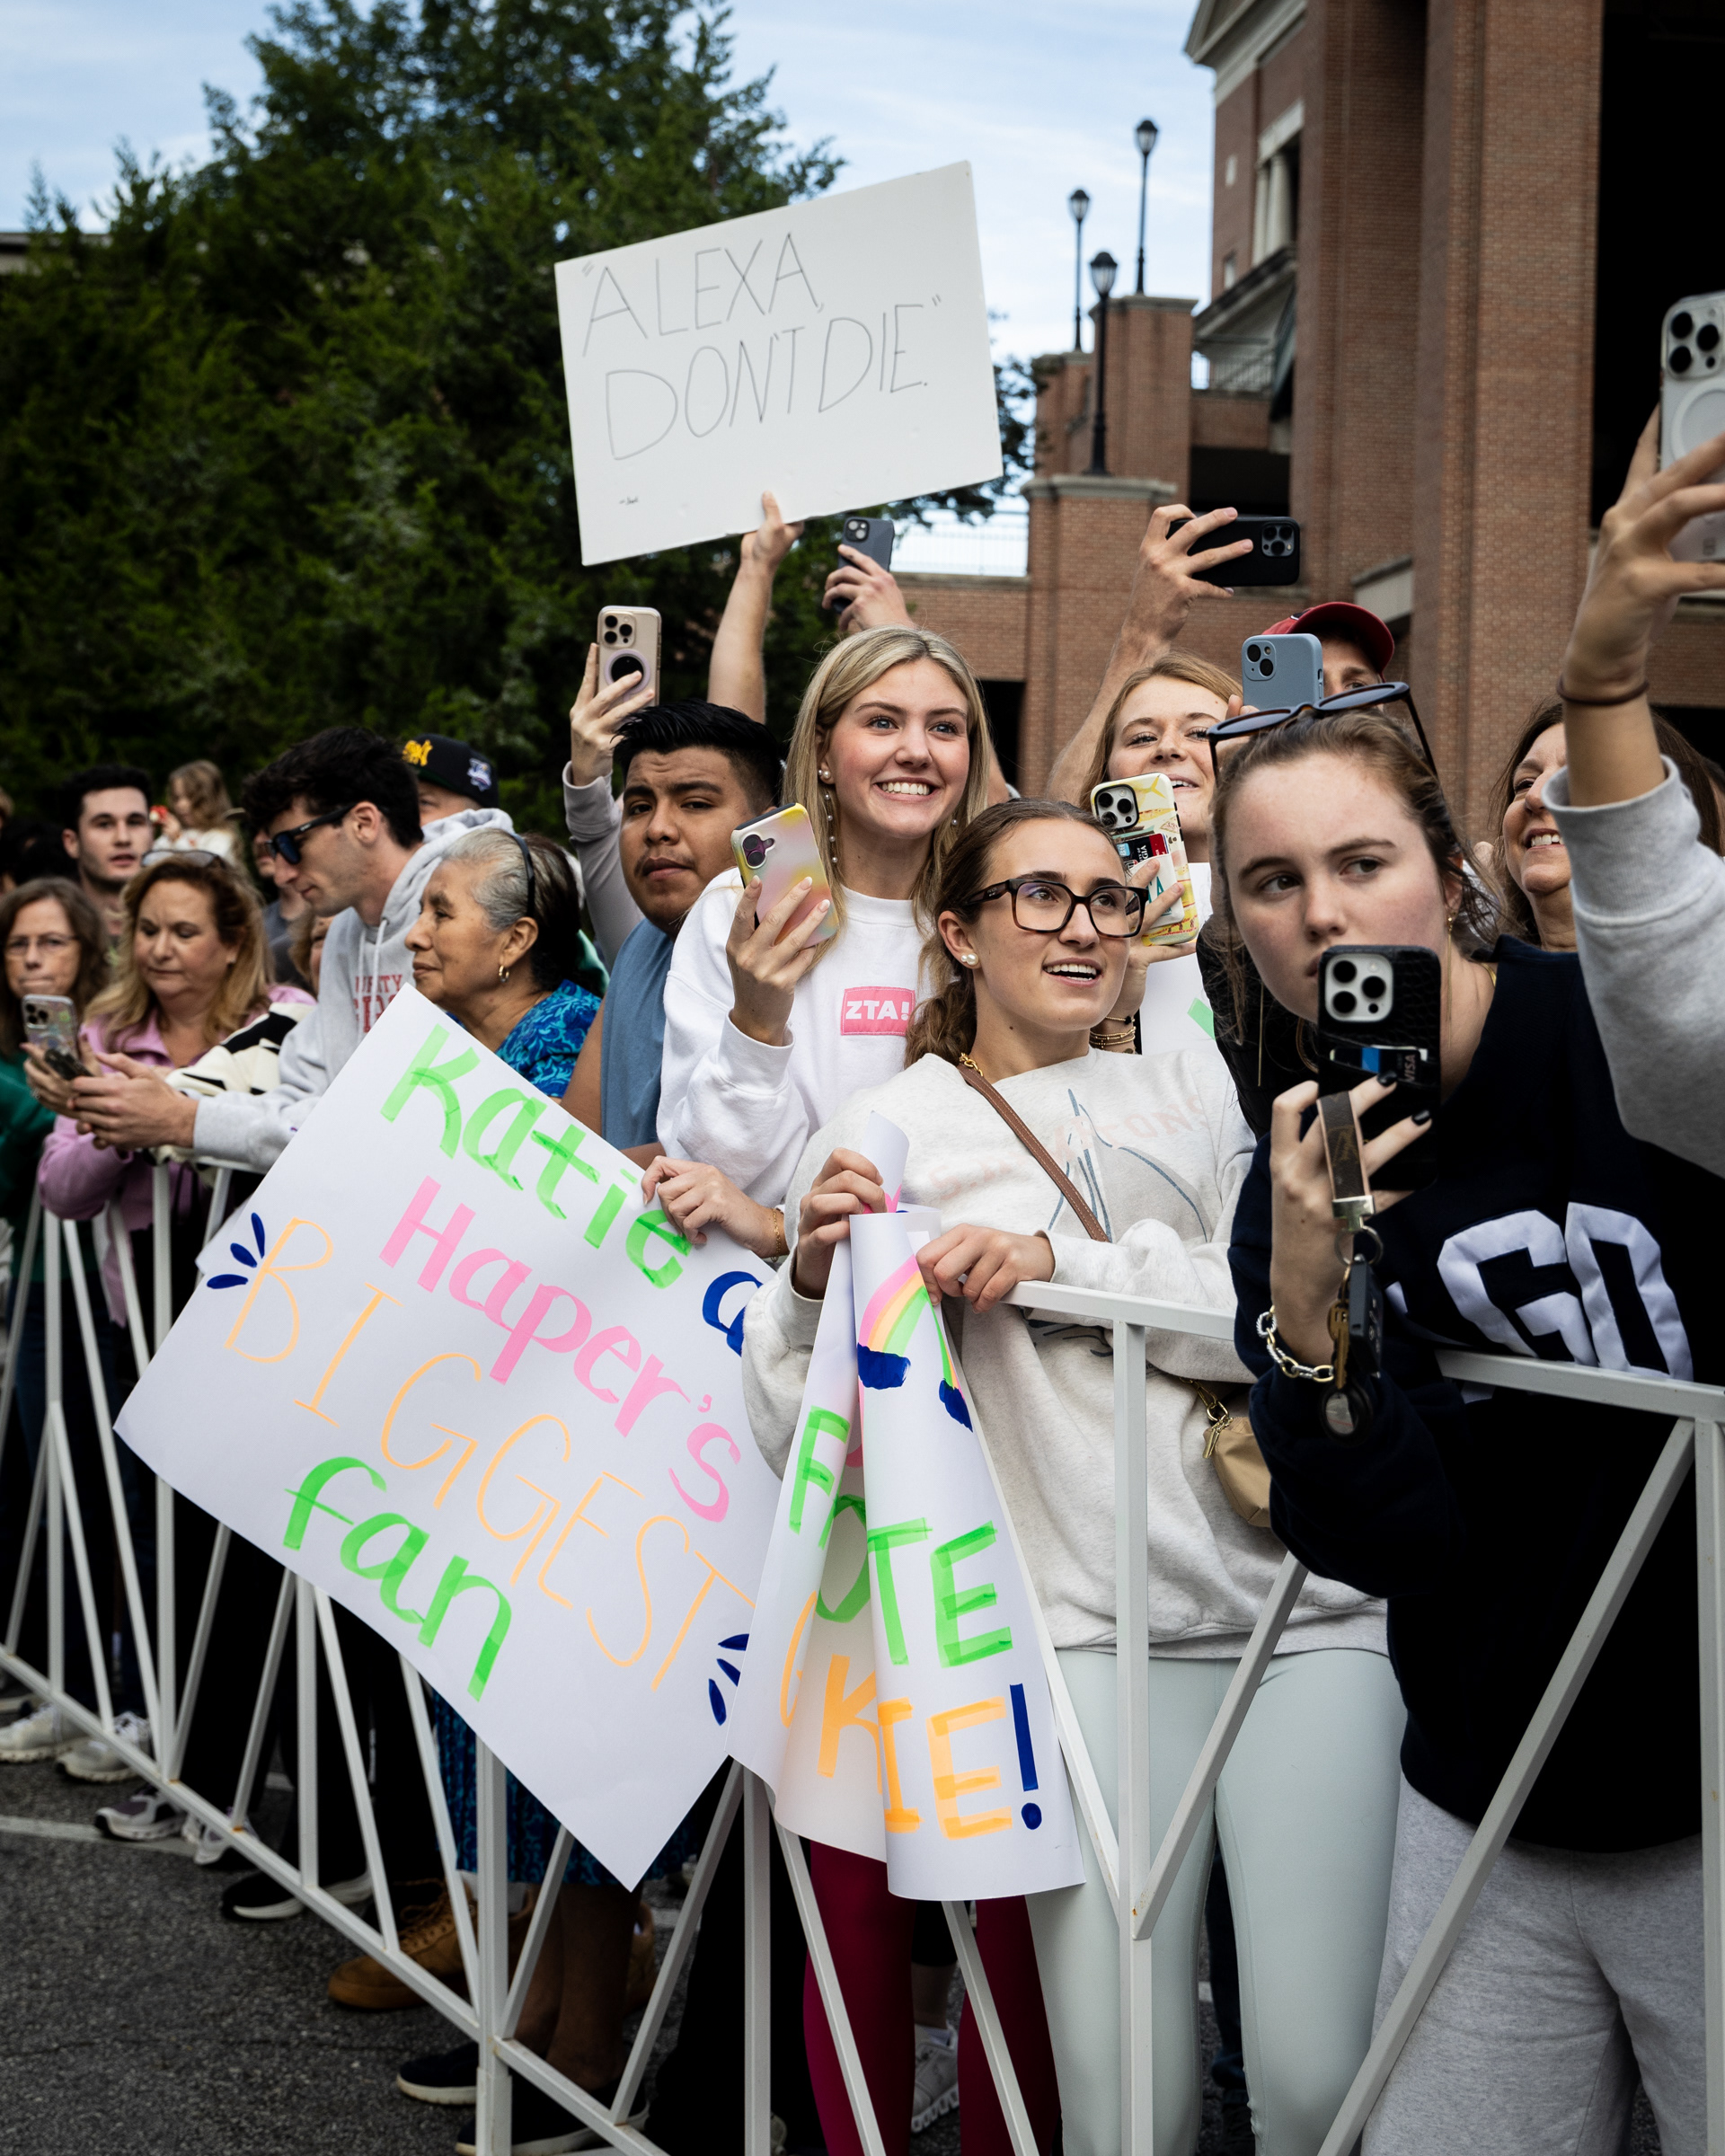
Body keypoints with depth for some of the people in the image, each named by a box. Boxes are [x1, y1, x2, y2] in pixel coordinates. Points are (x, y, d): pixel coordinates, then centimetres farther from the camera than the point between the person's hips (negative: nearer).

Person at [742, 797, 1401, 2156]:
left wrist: (1064, 1264, -11)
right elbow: (798, 1433, 5)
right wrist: (814, 1278, -14)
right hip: (1096, 1623, -2)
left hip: (1315, 1599, 2)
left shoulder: (1195, 1084, 16)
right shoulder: (889, 1132, 9)